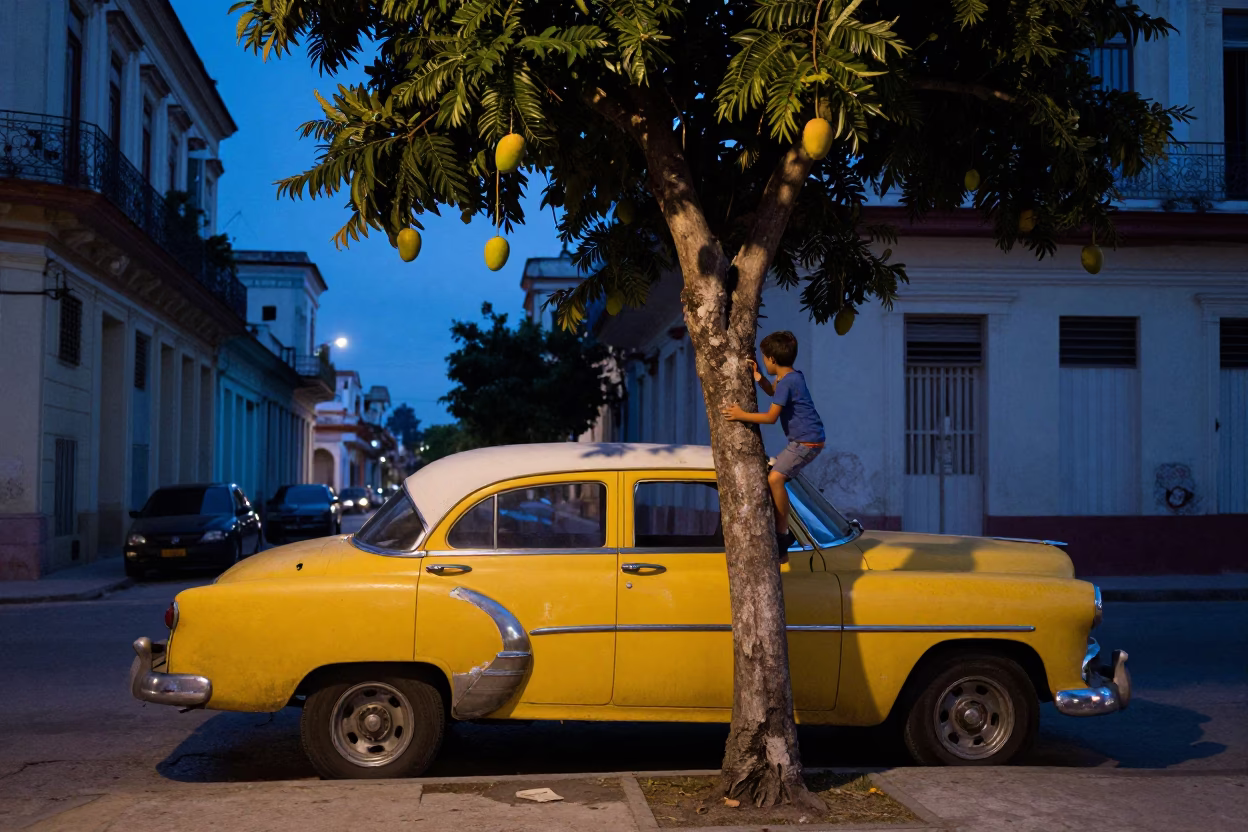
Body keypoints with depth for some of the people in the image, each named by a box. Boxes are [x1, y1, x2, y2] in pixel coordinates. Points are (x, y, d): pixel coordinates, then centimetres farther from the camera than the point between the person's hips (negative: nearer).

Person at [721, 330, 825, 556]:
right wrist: (759, 378, 15)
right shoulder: (792, 376, 12)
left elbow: (771, 417, -19)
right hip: (803, 439, 11)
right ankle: (782, 529, 22)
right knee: (775, 477, 17)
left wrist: (741, 415, -13)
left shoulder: (787, 382, -18)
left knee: (775, 478, -23)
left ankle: (783, 534, -18)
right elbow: (773, 393, 31)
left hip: (807, 441, -11)